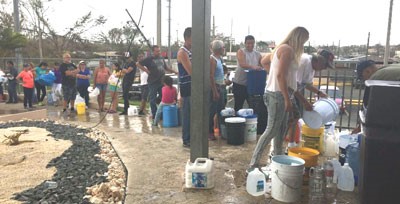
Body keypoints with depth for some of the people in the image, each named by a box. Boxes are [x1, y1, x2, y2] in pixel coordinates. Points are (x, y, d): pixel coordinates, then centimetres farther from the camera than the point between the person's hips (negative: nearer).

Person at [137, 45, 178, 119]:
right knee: (153, 99, 1)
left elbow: (166, 68, 25)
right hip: (153, 82, -5)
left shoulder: (161, 58, 13)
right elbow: (138, 64, -6)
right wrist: (146, 70, -11)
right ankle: (154, 114, 11)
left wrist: (175, 72, 19)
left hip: (162, 82, 5)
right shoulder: (149, 59, -5)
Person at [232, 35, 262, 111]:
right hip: (239, 83, -4)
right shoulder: (241, 52, -4)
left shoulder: (258, 54, 10)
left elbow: (262, 67, 13)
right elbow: (242, 64, -22)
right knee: (238, 106, 5)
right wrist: (253, 67, -38)